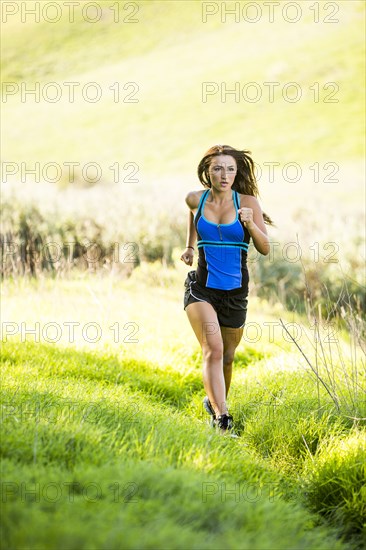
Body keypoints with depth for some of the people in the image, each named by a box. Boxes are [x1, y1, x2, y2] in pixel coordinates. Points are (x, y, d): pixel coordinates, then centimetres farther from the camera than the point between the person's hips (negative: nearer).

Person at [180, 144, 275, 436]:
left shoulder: (248, 202, -5)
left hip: (235, 292, 1)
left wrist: (251, 225, -22)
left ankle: (215, 403, 44)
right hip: (202, 288, -1)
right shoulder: (196, 199, -1)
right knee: (213, 349, -22)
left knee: (227, 357, 17)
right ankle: (222, 419, -31)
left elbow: (265, 248, -5)